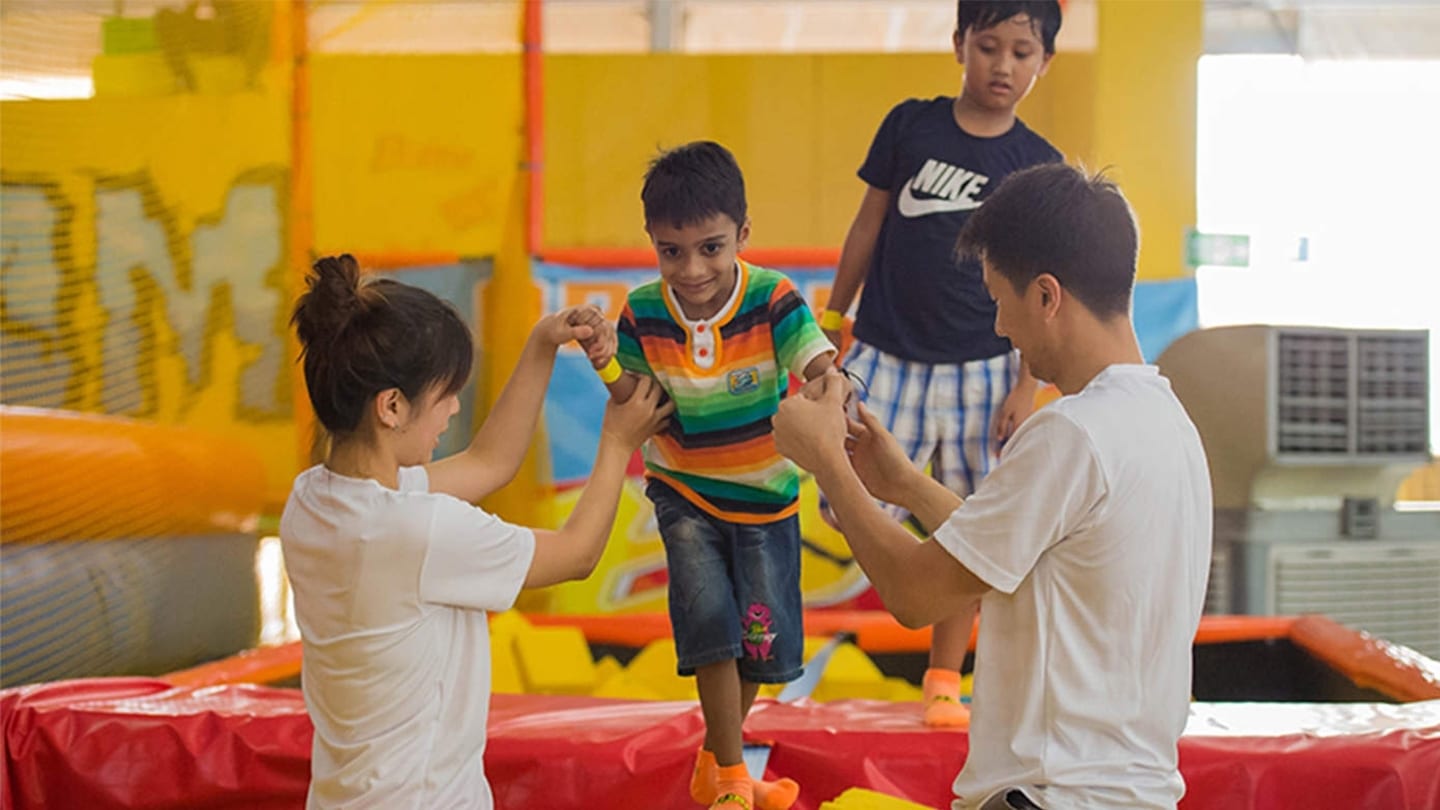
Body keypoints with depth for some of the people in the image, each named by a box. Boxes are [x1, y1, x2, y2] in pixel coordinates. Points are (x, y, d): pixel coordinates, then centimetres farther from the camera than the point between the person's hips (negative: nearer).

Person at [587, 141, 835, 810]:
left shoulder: (773, 301, -21)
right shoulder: (642, 314, -14)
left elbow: (820, 368, -33)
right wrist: (608, 367, -27)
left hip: (764, 495, 0)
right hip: (683, 491, 0)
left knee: (760, 639, 7)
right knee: (710, 618, -15)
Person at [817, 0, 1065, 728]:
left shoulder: (1039, 164, -1)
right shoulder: (911, 125, -1)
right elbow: (869, 225, 8)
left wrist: (1027, 387, -4)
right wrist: (833, 322, 11)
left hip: (981, 367, 0)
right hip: (887, 354, 0)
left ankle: (944, 677, 17)